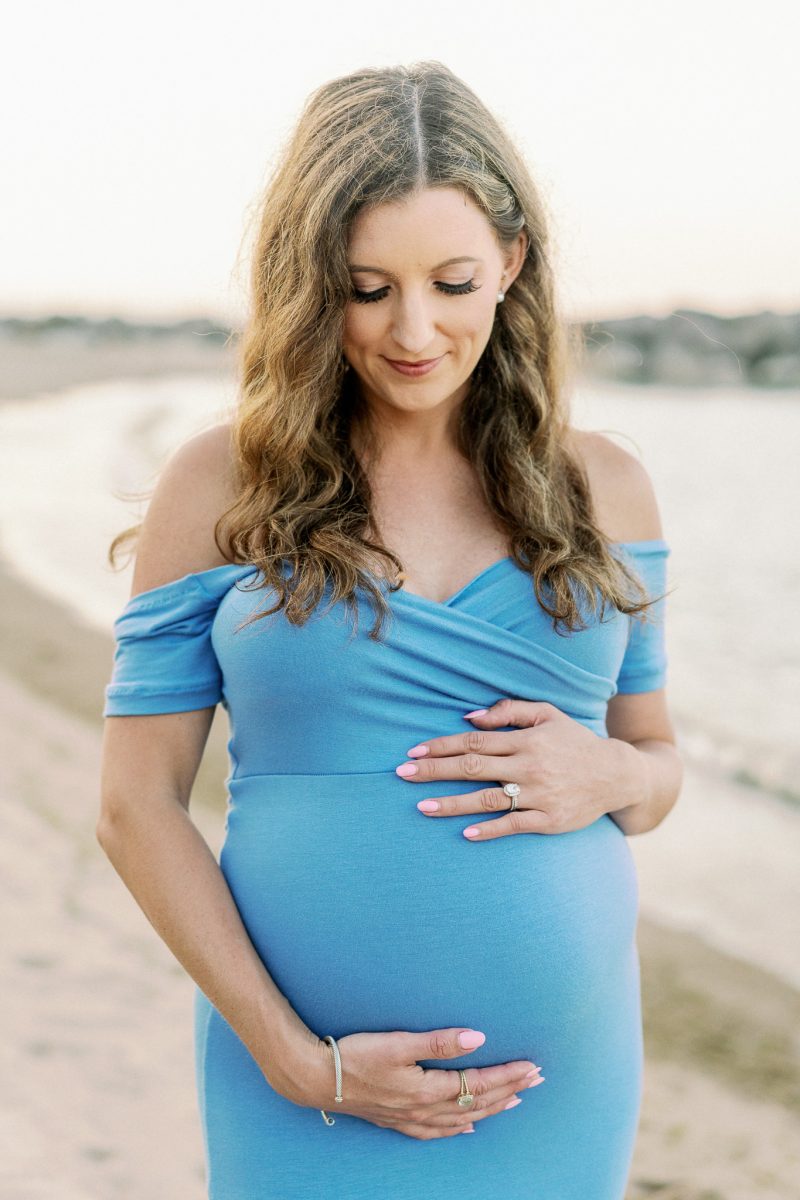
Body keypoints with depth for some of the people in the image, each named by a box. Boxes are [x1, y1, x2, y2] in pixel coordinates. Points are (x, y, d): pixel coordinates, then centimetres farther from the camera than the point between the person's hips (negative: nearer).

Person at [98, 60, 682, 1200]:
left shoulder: (602, 488, 4)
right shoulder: (220, 484, -3)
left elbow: (660, 759, 13)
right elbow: (137, 806, -4)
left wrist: (611, 775, -10)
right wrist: (297, 1058, -11)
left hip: (562, 1072, 3)